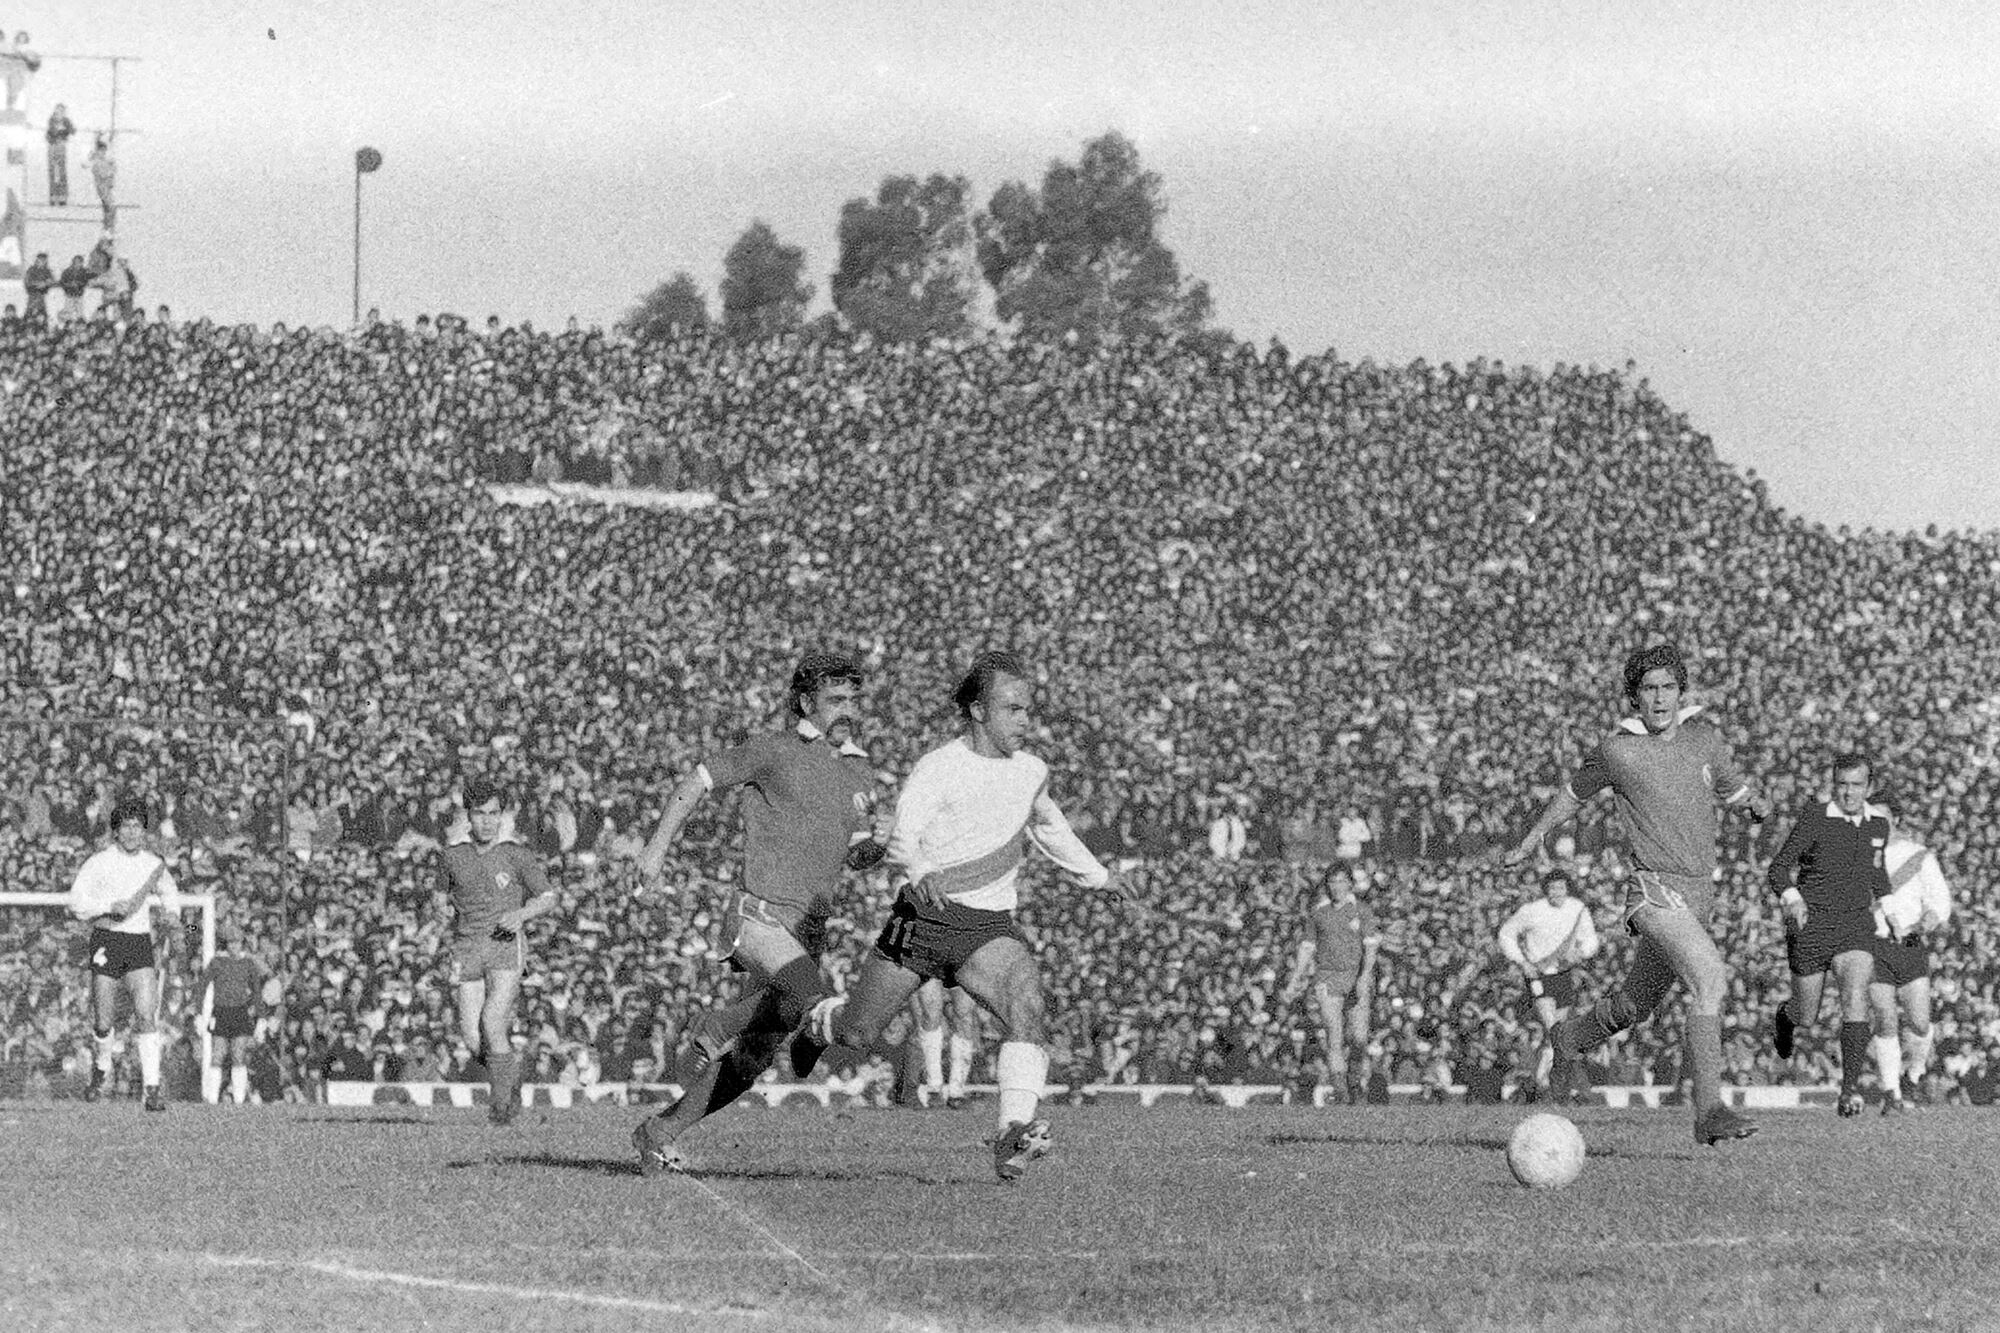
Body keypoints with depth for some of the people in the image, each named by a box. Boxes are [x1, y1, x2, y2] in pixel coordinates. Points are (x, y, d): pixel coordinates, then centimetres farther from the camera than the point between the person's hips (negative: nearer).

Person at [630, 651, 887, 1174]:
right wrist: (658, 846, 0)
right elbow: (699, 779, 5)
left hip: (810, 930, 7)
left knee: (754, 1055, 4)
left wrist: (880, 843, -3)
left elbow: (855, 855, 21)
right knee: (811, 1000, -31)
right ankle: (713, 1028, -6)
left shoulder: (859, 772, 16)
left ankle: (661, 1133, 17)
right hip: (760, 913, -7)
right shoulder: (774, 751, -3)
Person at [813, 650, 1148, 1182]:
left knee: (1027, 1012, -26)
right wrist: (918, 874, -45)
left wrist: (1098, 876, 35)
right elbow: (902, 840, -23)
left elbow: (1049, 827, 31)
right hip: (922, 916, -3)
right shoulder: (938, 769, -10)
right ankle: (818, 1022, 45)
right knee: (857, 1034, 8)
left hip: (989, 927, 3)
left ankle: (1014, 1135, -37)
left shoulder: (1031, 773, 8)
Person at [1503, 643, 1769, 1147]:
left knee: (1636, 1006, 18)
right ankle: (1709, 1112, -30)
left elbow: (1731, 789, 24)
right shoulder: (1616, 751, -4)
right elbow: (1572, 793, 15)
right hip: (1654, 888, -6)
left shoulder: (1705, 737, 6)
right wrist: (1528, 844, 24)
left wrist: (1751, 804, 5)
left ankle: (1571, 1036, 51)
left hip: (1699, 892, 6)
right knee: (1709, 977, -27)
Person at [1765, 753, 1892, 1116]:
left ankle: (1850, 1090, -24)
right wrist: (1791, 898, -32)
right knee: (1807, 1017, 10)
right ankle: (1785, 1016, 51)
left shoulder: (1878, 821, 5)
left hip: (1855, 925, 2)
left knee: (1855, 997, -23)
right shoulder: (1814, 820, -12)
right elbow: (1779, 869, -13)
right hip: (1810, 924, -2)